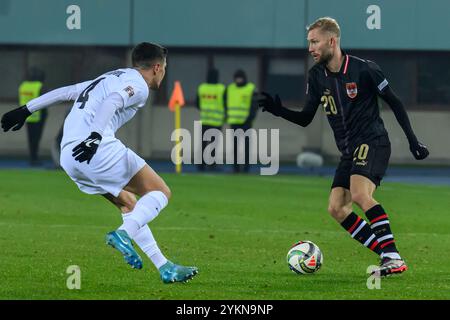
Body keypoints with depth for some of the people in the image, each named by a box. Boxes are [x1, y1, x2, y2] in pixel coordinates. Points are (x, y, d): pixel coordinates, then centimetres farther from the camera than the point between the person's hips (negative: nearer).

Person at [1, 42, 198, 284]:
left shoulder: (108, 79, 30)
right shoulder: (137, 85, 3)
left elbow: (65, 92, 29)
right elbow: (112, 101, -17)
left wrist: (26, 110, 32)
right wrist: (95, 135, -30)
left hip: (68, 157, 9)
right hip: (98, 148, -9)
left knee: (129, 204, 20)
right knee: (160, 192, -1)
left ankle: (165, 268, 15)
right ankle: (124, 234, -24)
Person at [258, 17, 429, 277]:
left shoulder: (363, 69, -11)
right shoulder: (317, 76, 7)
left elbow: (394, 102, -3)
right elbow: (305, 119, 11)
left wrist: (412, 139, -4)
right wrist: (279, 110, -7)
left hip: (373, 142, -8)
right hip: (349, 151, 8)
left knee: (359, 194, -29)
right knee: (336, 208, -3)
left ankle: (394, 258, -30)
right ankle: (387, 256, 1)